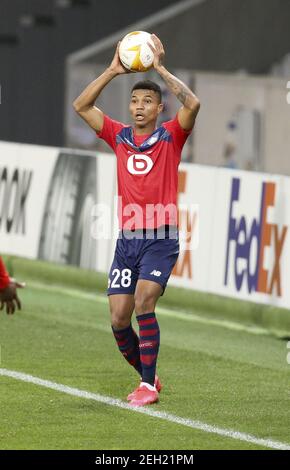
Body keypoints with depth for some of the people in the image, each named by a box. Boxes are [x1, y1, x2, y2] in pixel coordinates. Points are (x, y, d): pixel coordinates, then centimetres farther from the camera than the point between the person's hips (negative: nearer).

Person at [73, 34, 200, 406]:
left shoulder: (170, 137, 1)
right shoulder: (119, 137, 11)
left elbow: (192, 104, -16)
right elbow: (81, 106, 5)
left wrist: (160, 68, -13)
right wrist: (112, 71, -1)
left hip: (161, 239, -4)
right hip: (126, 239, 4)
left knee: (143, 302, -22)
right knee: (118, 320, -1)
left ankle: (148, 385, -16)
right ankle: (147, 376, 21)